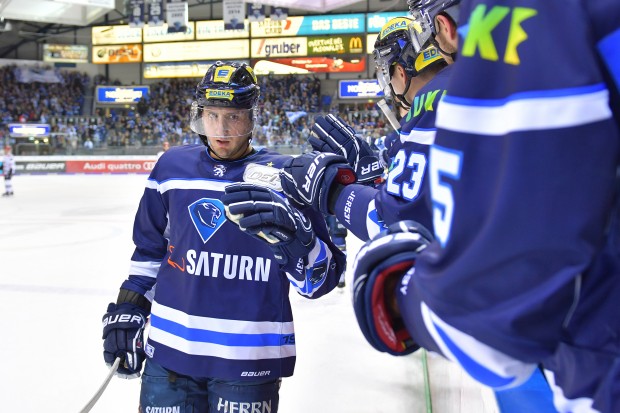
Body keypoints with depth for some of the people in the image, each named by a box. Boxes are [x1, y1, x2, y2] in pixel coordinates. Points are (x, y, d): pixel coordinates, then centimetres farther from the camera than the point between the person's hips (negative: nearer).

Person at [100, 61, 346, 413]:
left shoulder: (284, 176, -8)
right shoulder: (173, 166, 4)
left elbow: (321, 280, -12)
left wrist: (293, 237, -30)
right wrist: (129, 307, 12)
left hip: (249, 363, -3)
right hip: (169, 350, 3)